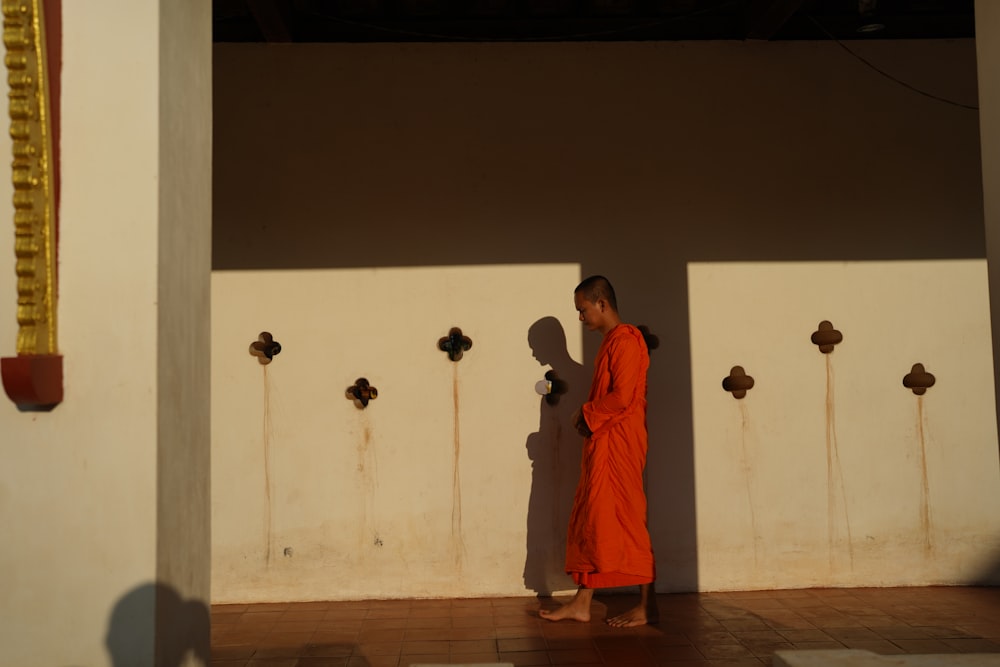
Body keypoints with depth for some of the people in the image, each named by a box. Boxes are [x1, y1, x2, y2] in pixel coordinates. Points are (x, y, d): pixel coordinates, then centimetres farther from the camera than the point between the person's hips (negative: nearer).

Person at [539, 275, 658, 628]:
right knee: (590, 520, 10)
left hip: (618, 444, -10)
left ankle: (647, 605, 4)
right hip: (601, 444, 10)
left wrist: (588, 415, -8)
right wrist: (588, 416, 5)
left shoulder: (626, 340, -13)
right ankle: (581, 603, 15)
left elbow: (621, 396, -21)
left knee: (626, 520, -5)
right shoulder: (610, 341, 18)